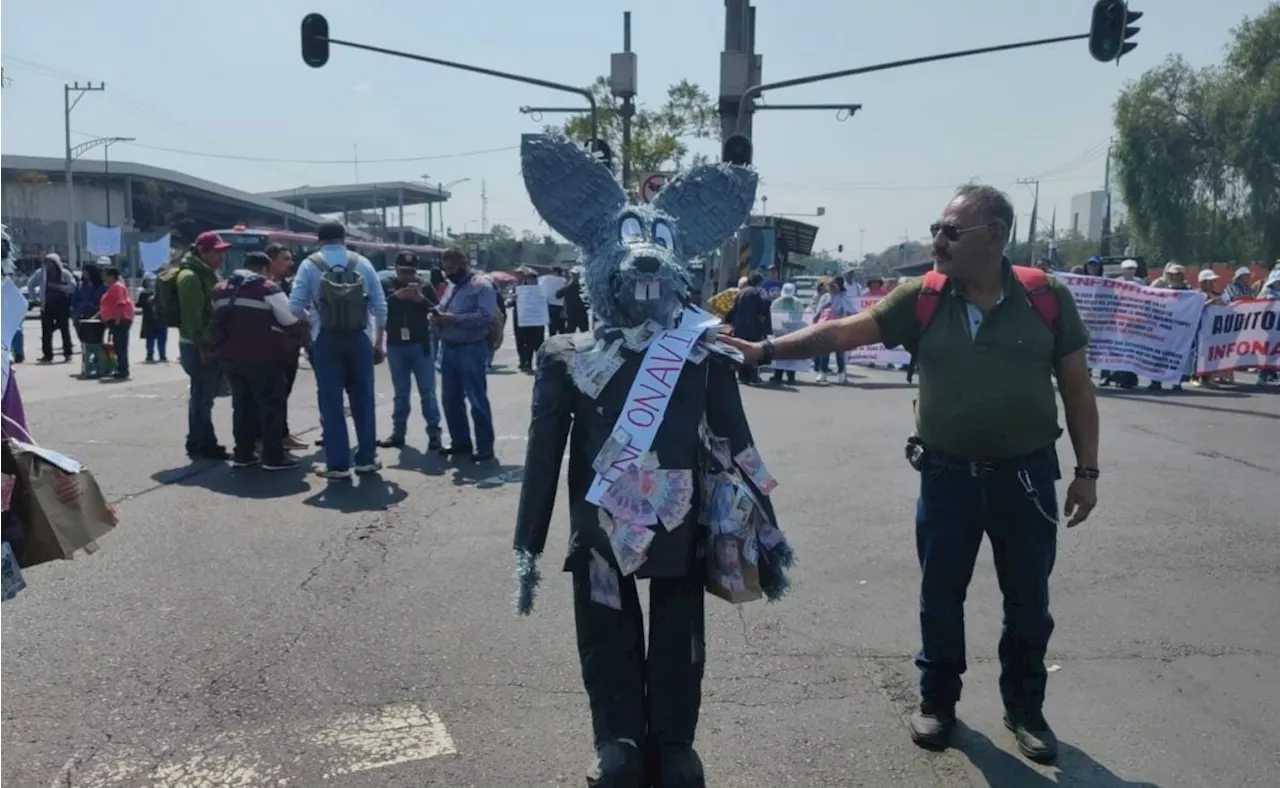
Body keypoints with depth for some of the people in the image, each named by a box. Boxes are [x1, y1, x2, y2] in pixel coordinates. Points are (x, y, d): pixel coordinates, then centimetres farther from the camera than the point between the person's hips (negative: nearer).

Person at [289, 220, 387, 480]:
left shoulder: (309, 265, 0)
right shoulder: (362, 263, 5)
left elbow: (296, 306, -5)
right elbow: (380, 305, 3)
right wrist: (378, 341, 12)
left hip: (325, 340, -1)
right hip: (359, 338, 2)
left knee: (331, 402, 4)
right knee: (363, 399, 11)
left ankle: (338, 464, 6)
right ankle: (366, 458, 16)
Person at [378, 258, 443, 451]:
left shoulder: (425, 287, 2)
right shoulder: (388, 286, 4)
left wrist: (422, 299, -18)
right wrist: (395, 297, -22)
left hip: (421, 345, -1)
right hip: (396, 346, 2)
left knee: (427, 392, -2)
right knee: (401, 393, 10)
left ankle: (434, 434, -2)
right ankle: (398, 432, 15)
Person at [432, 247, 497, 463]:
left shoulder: (482, 285, -9)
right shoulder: (453, 287, 18)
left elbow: (486, 315, -21)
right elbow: (442, 309, 23)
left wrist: (453, 319, -22)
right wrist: (437, 317, -2)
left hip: (471, 349, -8)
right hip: (449, 348, 9)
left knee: (477, 400, -3)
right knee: (450, 399, 12)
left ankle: (485, 446, 4)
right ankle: (460, 441, 24)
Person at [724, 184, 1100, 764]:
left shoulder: (1046, 297, -7)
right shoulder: (922, 298, -5)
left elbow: (1077, 387, 0)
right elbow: (843, 331, -9)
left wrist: (1086, 470, 0)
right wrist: (766, 350, -18)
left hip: (1026, 476, 0)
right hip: (947, 476, 1)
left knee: (1028, 601, 13)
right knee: (940, 597, 12)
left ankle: (1025, 710, 34)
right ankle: (937, 702, 32)